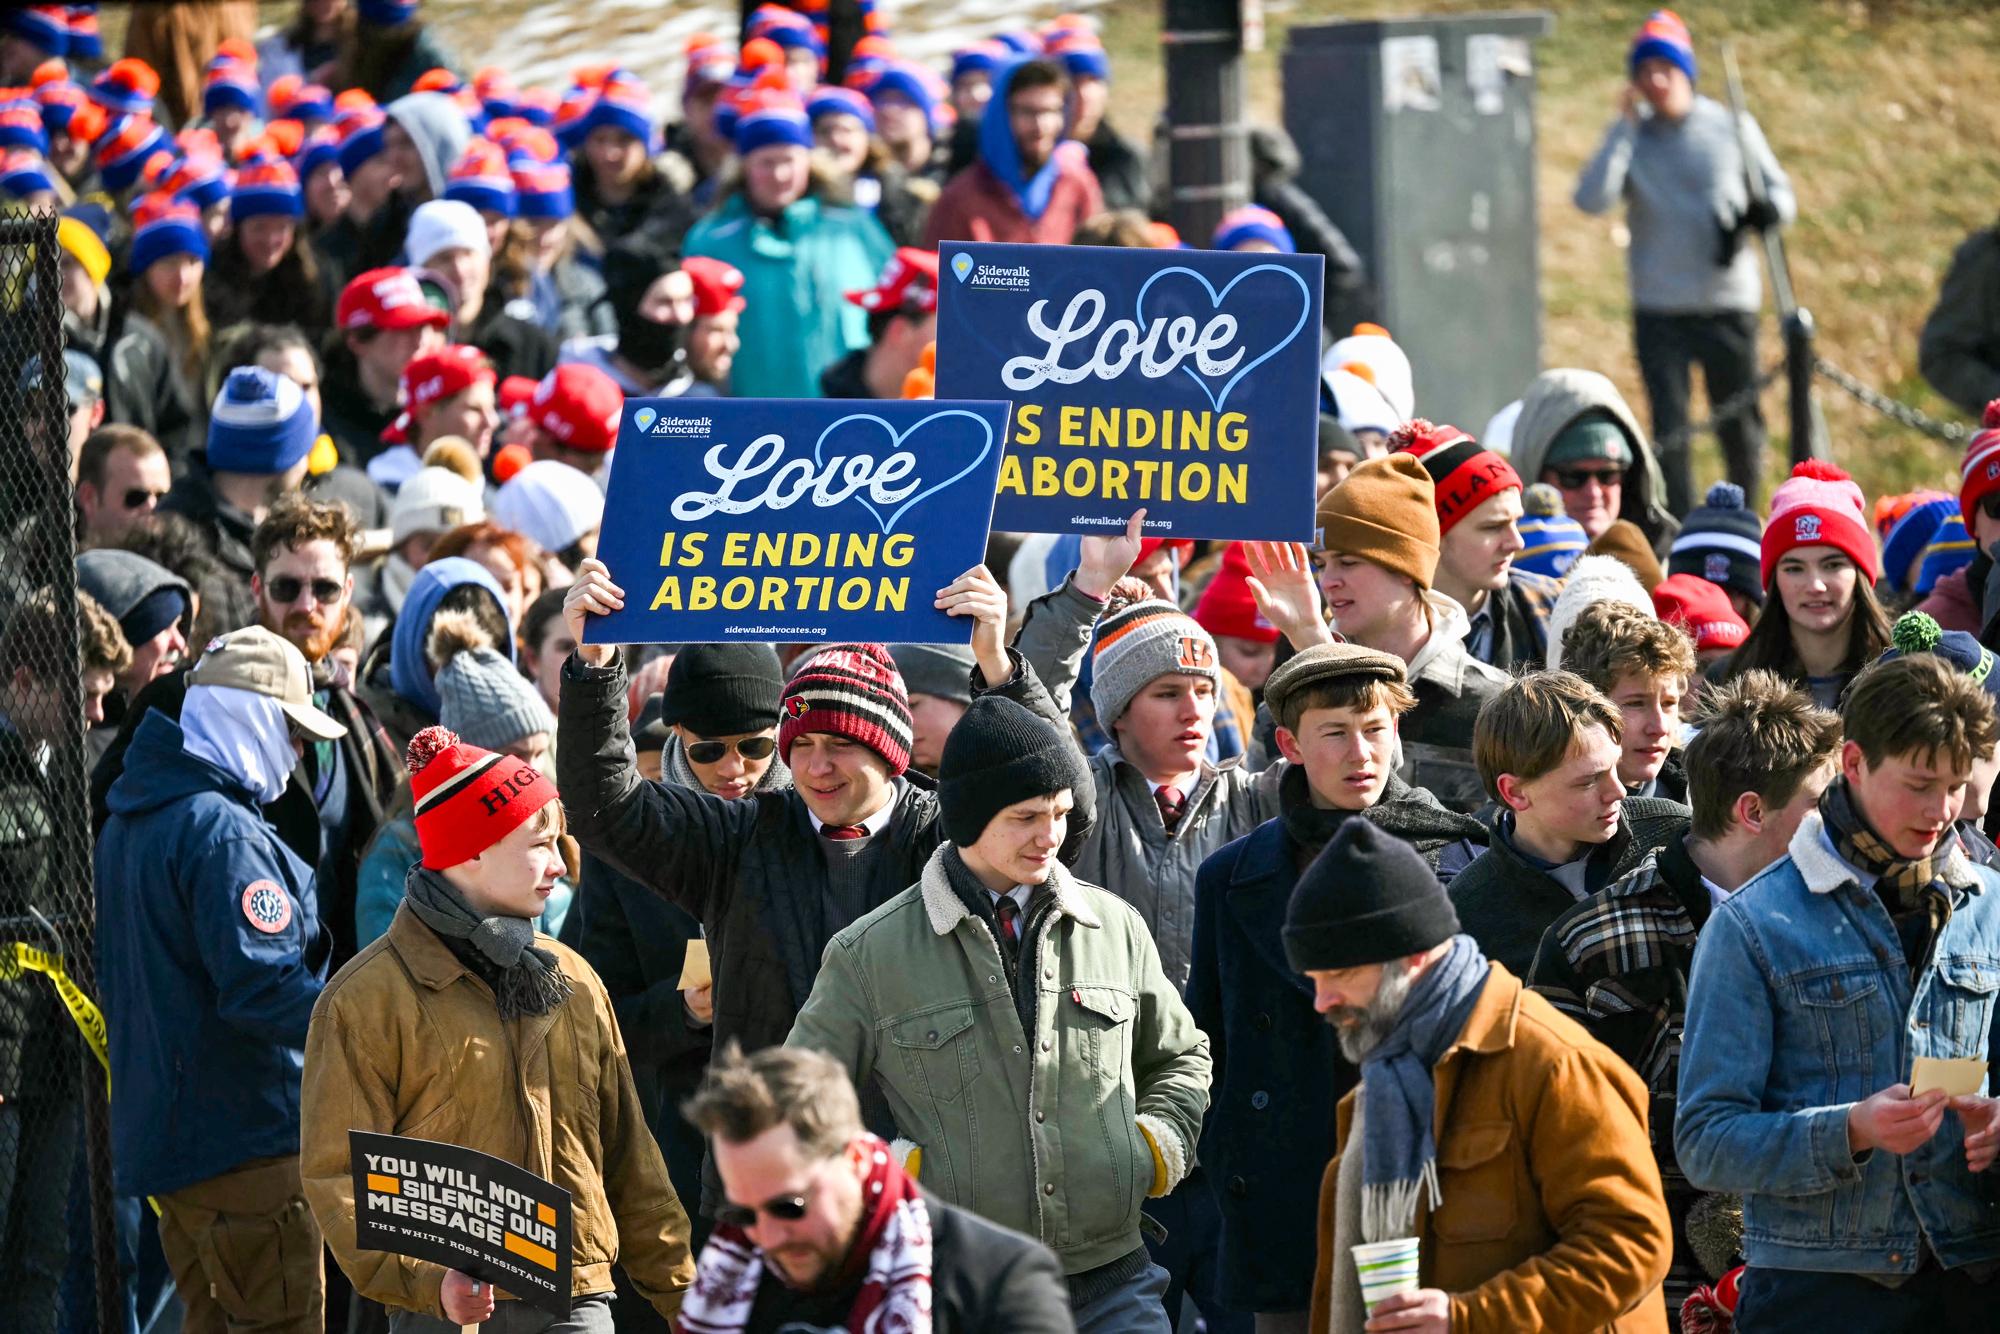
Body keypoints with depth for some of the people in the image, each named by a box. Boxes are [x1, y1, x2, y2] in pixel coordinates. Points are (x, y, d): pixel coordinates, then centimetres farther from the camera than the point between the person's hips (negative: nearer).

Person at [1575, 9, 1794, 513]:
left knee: (1740, 426, 7)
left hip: (1729, 303, 1)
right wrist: (1625, 127, -13)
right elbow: (1592, 199, -12)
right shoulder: (1630, 137, 3)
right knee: (1670, 432, -6)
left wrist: (1763, 211, -15)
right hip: (1659, 310, -1)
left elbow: (1781, 196, 9)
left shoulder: (1733, 128, 3)